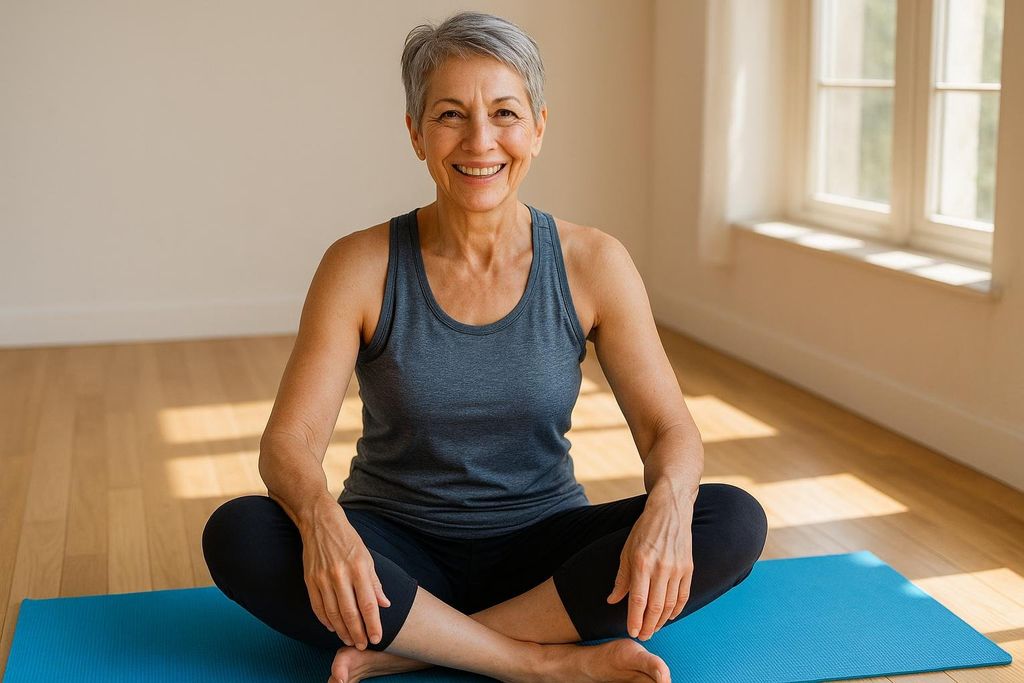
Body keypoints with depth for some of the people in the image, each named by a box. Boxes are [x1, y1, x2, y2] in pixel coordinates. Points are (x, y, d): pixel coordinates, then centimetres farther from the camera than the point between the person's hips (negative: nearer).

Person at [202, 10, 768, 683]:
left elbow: (669, 429, -6)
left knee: (735, 521, -23)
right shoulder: (361, 266, -9)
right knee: (238, 533, -29)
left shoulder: (592, 263, -6)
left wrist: (668, 502, -30)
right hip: (399, 556, -1)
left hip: (542, 551, 1)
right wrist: (320, 516, -36)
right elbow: (288, 443, -13)